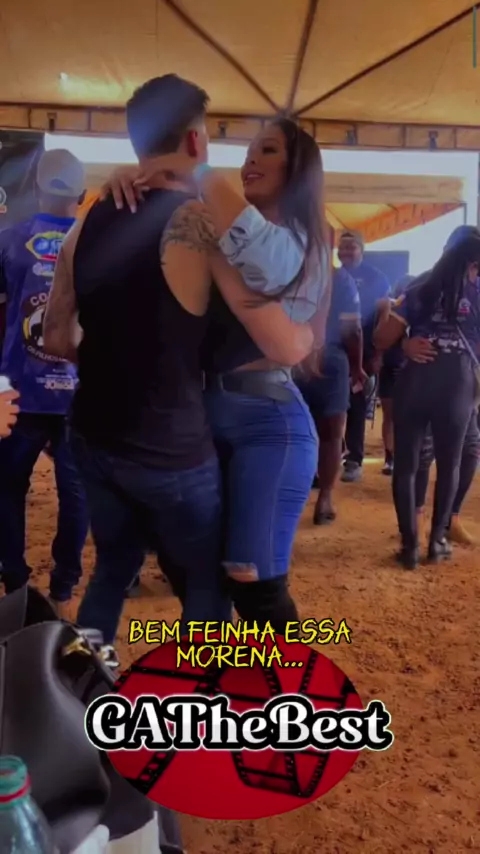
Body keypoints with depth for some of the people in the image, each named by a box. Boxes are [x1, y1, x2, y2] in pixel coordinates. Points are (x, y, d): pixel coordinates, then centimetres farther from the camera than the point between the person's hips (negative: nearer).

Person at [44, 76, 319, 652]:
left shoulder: (88, 223, 4)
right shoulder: (205, 219, -14)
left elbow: (56, 338, 11)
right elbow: (285, 348, -17)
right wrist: (310, 333, 5)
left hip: (93, 437, 7)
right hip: (169, 447, -6)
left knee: (112, 569, 24)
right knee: (207, 587, 14)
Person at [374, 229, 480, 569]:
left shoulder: (421, 290, 10)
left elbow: (383, 339, 2)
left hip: (415, 381, 0)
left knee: (406, 464, 6)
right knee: (449, 464, 15)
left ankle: (410, 545, 6)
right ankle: (437, 539, 20)